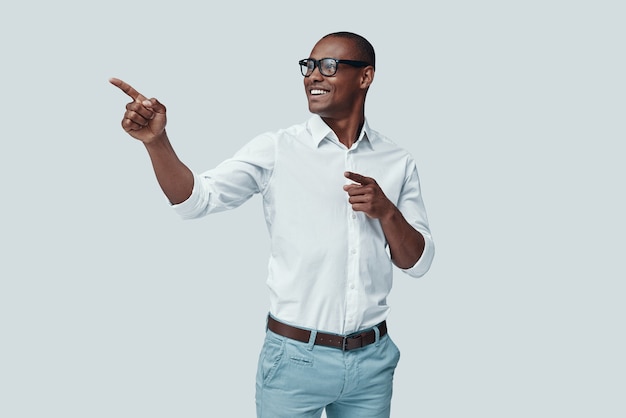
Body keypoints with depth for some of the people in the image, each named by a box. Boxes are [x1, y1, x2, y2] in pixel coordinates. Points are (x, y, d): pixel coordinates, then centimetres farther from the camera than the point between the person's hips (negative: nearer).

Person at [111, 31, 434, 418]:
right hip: (296, 358, -2)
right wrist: (156, 140, -30)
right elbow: (196, 199, -14)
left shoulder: (398, 163, 3)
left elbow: (418, 263, 3)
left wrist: (387, 213, -14)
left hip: (373, 360, 3)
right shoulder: (277, 150, -4)